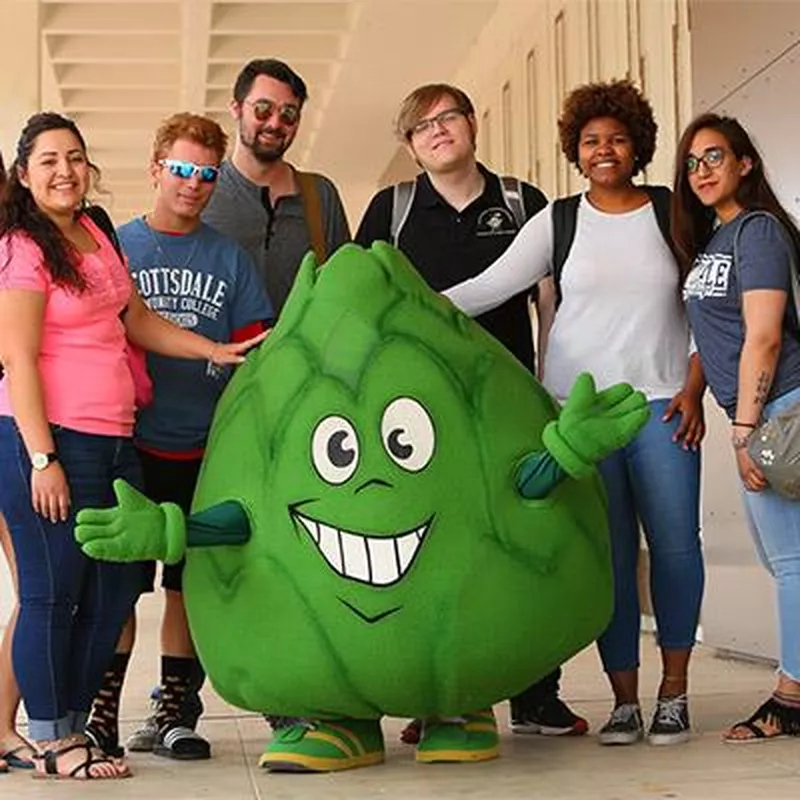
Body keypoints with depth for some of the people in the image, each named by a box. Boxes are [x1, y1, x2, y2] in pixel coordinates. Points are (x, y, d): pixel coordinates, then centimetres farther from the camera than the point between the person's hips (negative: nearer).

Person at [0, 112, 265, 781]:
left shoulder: (94, 235, 14)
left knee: (115, 588, 13)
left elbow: (136, 320, 22)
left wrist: (216, 351, 14)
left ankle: (71, 723, 26)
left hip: (112, 441, 9)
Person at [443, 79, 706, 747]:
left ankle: (674, 693, 9)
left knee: (675, 542, -4)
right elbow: (491, 286, -1)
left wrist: (693, 388, 0)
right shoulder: (557, 223, 7)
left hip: (661, 400, 0)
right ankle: (624, 701, 6)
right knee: (608, 552, -2)